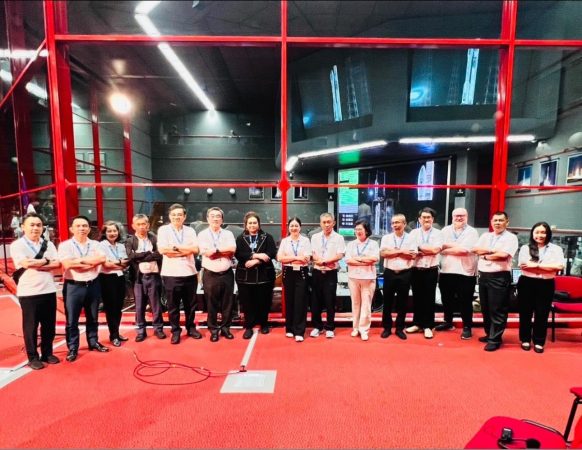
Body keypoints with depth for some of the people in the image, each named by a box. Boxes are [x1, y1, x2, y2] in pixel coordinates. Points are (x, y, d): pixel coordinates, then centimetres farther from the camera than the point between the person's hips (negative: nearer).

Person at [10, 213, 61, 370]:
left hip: (49, 290, 4)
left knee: (49, 325, 11)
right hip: (28, 292, -4)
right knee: (30, 326, 7)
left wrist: (35, 264, -13)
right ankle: (33, 357, 20)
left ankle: (47, 353, 26)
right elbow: (26, 263, -19)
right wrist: (46, 260, -5)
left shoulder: (48, 244, 9)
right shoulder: (17, 245, -4)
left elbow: (57, 263, -1)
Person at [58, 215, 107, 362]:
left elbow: (101, 259, -12)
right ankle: (72, 348, 18)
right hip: (73, 286, -3)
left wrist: (80, 260, -16)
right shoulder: (65, 245, -4)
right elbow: (67, 264, -19)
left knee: (93, 317, 15)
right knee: (72, 320, 5)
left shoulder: (95, 244, 6)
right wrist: (91, 263, -13)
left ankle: (93, 342, 29)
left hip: (93, 285, 3)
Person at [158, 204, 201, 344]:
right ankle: (175, 331, 23)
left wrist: (175, 247, -11)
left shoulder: (190, 231, 8)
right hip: (171, 274, -2)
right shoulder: (163, 229, 0)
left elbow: (195, 249, -5)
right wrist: (186, 249, -9)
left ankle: (191, 328, 30)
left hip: (190, 273, 3)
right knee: (173, 305, 8)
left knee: (190, 304, 14)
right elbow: (162, 249, -14)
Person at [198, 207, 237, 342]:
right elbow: (206, 252, -14)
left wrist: (215, 250, -9)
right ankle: (213, 330, 21)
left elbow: (232, 249, -9)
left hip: (227, 274, 2)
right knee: (211, 304, 7)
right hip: (210, 275, -2)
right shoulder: (202, 234, 1)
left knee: (227, 303, 9)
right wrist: (224, 251, -8)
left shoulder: (228, 234, 7)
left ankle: (225, 328, 24)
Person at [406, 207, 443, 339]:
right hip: (416, 270, 2)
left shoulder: (437, 233, 1)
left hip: (431, 271, -1)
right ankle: (417, 323, 24)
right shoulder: (413, 233, 6)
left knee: (429, 298, 5)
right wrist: (428, 250, -12)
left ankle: (427, 326, 17)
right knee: (417, 298, 10)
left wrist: (419, 247, -7)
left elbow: (436, 249, -14)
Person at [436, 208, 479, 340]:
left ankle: (467, 327, 19)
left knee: (465, 301, 4)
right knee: (447, 299, 16)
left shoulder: (472, 232, -4)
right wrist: (457, 246, -13)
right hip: (446, 271, 4)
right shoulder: (445, 230, 9)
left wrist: (447, 249, -8)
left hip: (465, 273, -4)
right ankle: (448, 322, 33)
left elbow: (464, 250, -18)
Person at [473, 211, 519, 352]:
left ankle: (495, 339, 8)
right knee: (485, 308, 14)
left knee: (497, 310, -1)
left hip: (499, 278, -6)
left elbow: (503, 255, -16)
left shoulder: (511, 238, -3)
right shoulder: (485, 236, 14)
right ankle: (489, 334, 28)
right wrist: (493, 250, -9)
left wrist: (485, 255, -4)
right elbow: (475, 249, 1)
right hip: (483, 276, 6)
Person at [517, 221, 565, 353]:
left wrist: (536, 265, -13)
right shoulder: (525, 248, 3)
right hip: (527, 283, 0)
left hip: (546, 285, 0)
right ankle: (525, 339, 22)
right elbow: (523, 265, -11)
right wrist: (548, 268, -12)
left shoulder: (555, 249, 5)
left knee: (542, 314, 7)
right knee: (525, 313, 8)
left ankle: (539, 342, 21)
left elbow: (559, 266, -11)